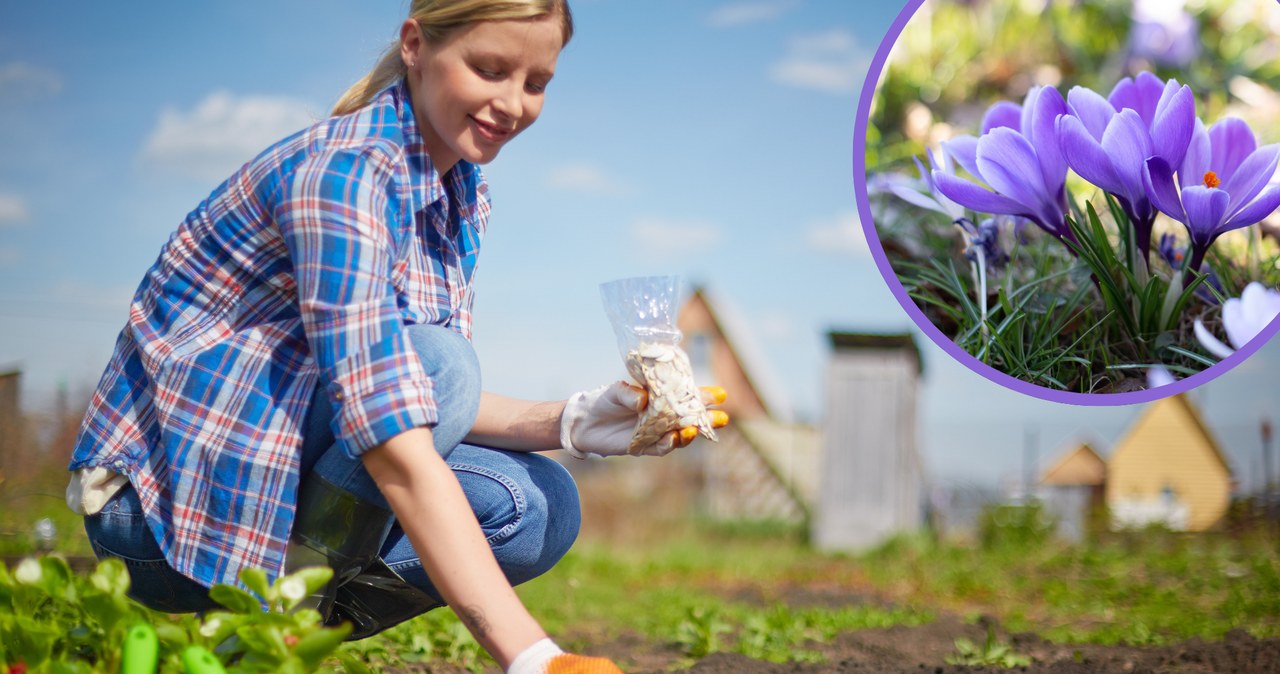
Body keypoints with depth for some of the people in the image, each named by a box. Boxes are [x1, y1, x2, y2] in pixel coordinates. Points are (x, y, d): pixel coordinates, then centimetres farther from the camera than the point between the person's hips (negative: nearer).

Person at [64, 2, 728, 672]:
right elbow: (397, 450, -34)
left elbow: (429, 404, 7)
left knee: (536, 507, -6)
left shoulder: (462, 194, 5)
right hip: (169, 499, -8)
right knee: (435, 358, -27)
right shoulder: (344, 170, -24)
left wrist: (572, 422, -11)